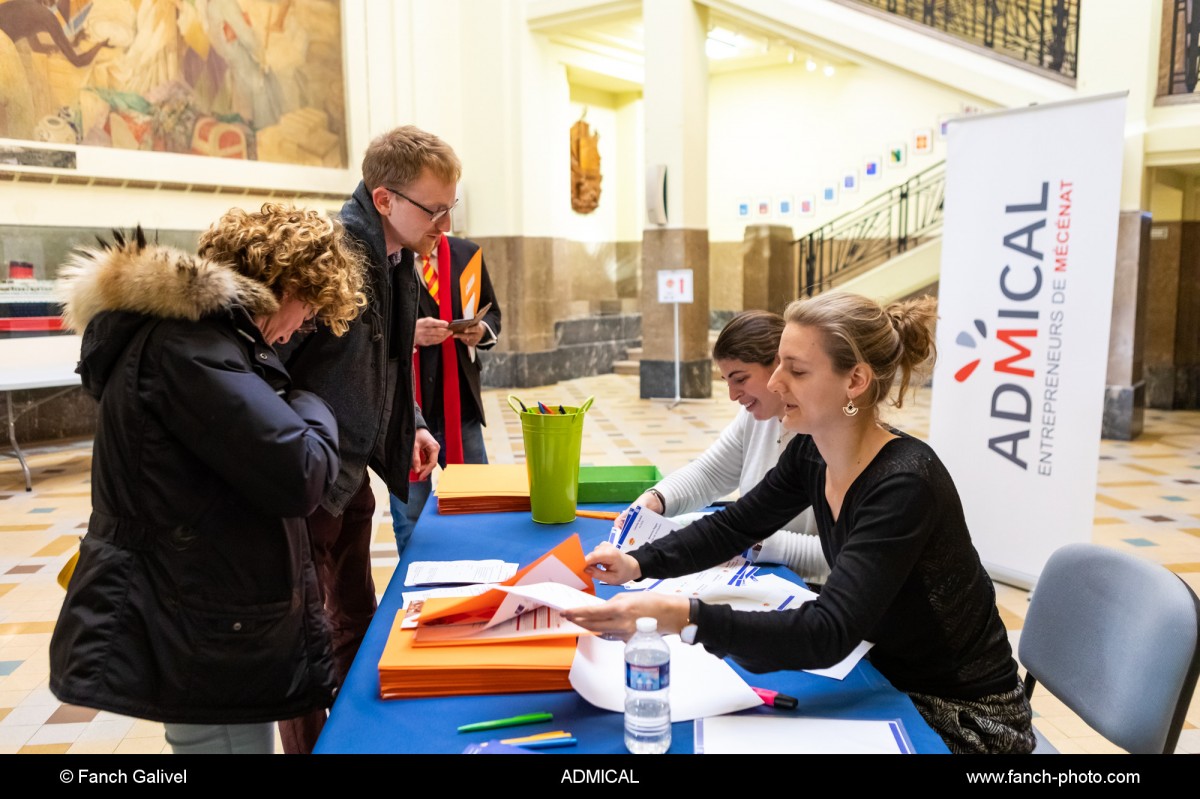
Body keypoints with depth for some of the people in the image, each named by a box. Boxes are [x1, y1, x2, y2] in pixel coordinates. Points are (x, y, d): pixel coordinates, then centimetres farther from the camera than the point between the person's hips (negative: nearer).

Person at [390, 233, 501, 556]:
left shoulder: (468, 254, 5)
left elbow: (492, 313, 16)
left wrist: (482, 330, -6)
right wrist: (410, 333, -25)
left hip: (462, 407, 5)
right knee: (411, 521, 8)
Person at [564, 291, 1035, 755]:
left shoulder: (904, 486, -30)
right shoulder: (811, 454, -7)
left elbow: (830, 632, -37)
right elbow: (733, 527, 4)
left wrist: (682, 618, -48)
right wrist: (638, 564, -11)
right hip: (886, 680, 6)